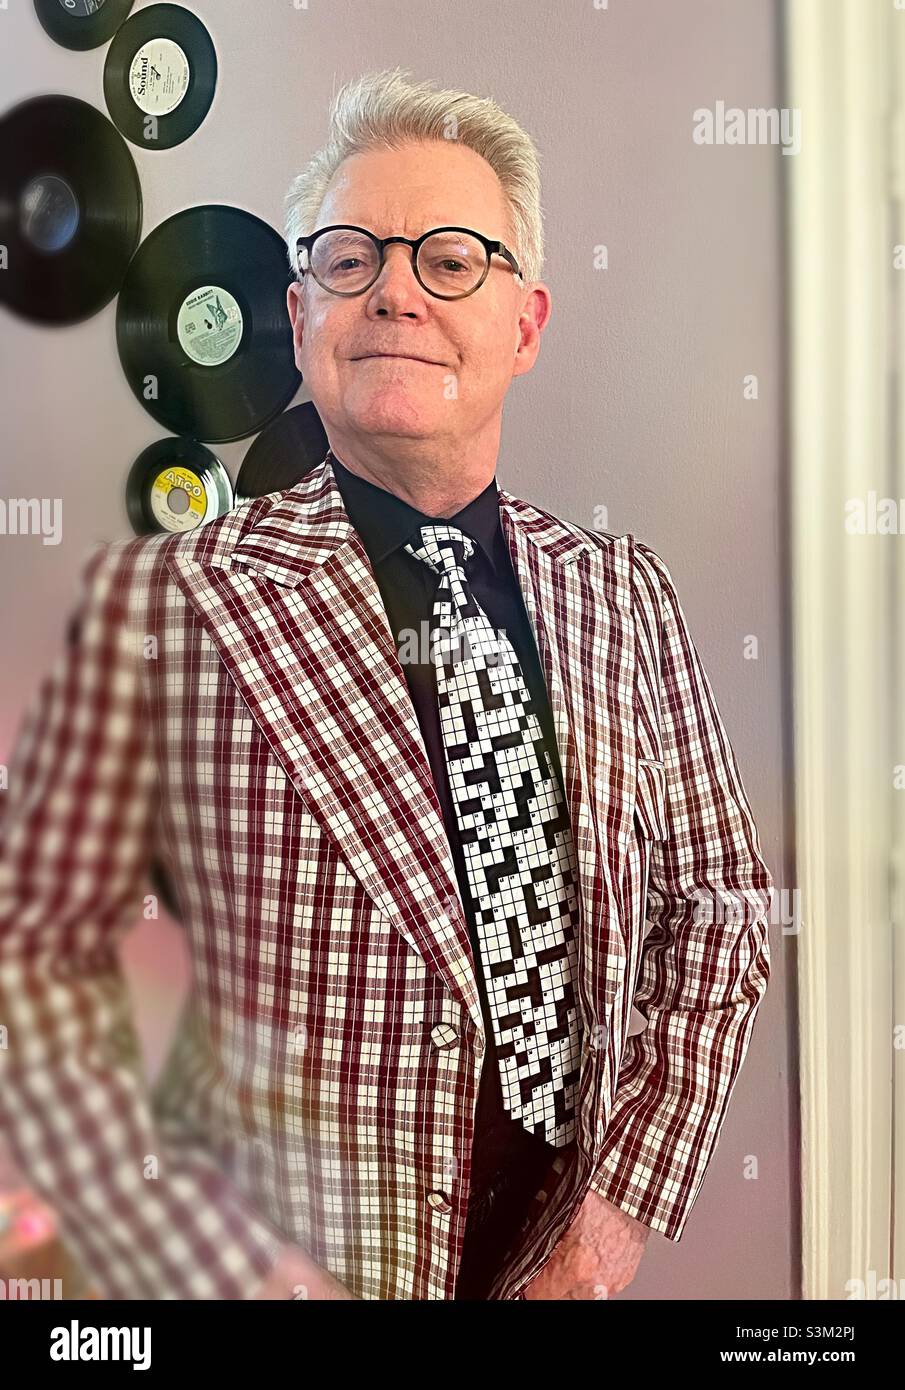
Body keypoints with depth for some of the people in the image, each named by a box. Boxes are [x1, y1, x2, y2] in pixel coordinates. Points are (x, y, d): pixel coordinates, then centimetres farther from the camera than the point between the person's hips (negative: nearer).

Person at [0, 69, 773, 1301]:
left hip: (564, 1249, 4)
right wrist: (228, 1270, -18)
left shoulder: (622, 592, -2)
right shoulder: (161, 600, -13)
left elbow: (719, 900, 3)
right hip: (296, 1252, -3)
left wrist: (624, 1203, -5)